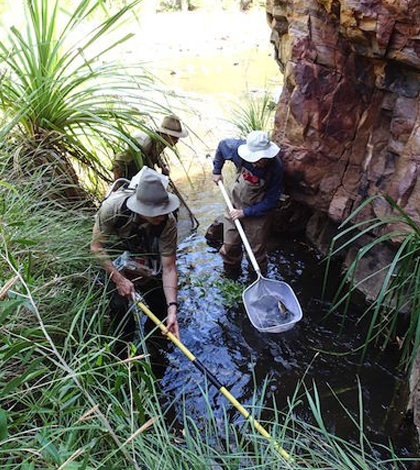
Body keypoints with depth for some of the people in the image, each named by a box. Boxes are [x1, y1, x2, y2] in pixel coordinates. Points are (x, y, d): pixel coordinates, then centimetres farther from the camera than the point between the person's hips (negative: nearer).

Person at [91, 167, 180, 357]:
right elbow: (96, 247, -24)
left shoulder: (167, 222, -32)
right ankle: (124, 353, 15)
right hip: (112, 255, -1)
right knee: (119, 305, -12)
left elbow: (169, 268, -28)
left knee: (162, 305, 3)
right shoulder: (113, 206, -37)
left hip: (145, 254, 2)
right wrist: (119, 279, -30)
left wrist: (172, 308, -37)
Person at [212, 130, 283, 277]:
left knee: (257, 250, 10)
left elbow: (270, 201, -20)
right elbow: (222, 145, 2)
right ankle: (231, 270, 41)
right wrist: (216, 171, 5)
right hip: (235, 204, 3)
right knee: (229, 245, 13)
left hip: (258, 213, -3)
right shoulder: (239, 148, -24)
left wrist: (246, 212, -20)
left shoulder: (276, 168, -29)